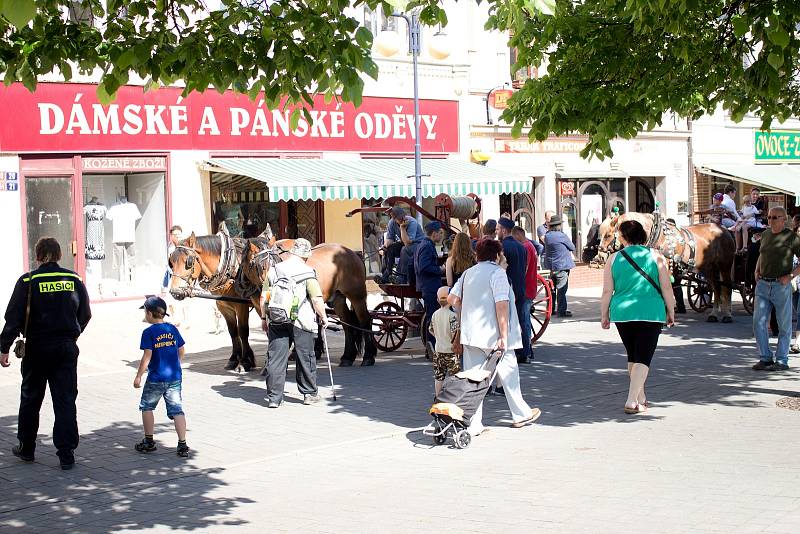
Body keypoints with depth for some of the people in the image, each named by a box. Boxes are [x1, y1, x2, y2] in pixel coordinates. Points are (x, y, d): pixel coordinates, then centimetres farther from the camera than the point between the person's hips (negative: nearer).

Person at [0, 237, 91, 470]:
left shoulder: (28, 281, -8)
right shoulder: (74, 280, 2)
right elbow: (85, 315, 9)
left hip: (37, 348, -2)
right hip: (66, 349, 2)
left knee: (30, 399, 14)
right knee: (66, 400, 4)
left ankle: (26, 448, 25)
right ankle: (67, 454, 0)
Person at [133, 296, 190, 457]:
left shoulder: (149, 332, -10)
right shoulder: (173, 329, 5)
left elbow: (147, 356, -15)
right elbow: (181, 351, 11)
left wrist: (138, 376, -8)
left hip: (156, 378, -4)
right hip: (175, 377, 4)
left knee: (147, 407, 16)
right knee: (177, 409, 3)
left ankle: (149, 441, 20)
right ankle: (182, 445, -3)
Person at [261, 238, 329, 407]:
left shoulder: (274, 271, 5)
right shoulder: (307, 273, -7)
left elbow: (264, 297, 8)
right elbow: (317, 300, -11)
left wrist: (263, 318, 18)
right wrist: (323, 317, 4)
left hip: (276, 322, 3)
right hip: (301, 322, -3)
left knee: (275, 358, 4)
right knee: (305, 357, 11)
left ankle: (274, 397, 2)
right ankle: (309, 393, 20)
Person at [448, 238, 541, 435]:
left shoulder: (468, 273, 11)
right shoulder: (497, 272, -9)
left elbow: (452, 298, 10)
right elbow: (501, 305, -17)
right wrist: (504, 336, -17)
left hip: (470, 334, 6)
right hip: (492, 335, -5)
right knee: (508, 373, 11)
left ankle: (473, 424, 4)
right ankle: (521, 414, 24)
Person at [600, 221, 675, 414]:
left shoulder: (614, 259, 2)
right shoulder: (656, 257, 0)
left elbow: (607, 292, 2)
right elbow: (666, 288, -1)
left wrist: (604, 316, 11)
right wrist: (671, 312, 10)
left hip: (622, 313, 2)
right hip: (651, 313, -2)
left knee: (633, 356, 18)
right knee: (643, 357, -2)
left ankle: (640, 398, 27)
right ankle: (632, 401, -14)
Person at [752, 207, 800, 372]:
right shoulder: (765, 234, 12)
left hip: (781, 286, -5)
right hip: (762, 284, 5)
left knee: (784, 325, 4)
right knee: (758, 322, 1)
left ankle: (782, 361, 12)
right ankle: (765, 358, 10)